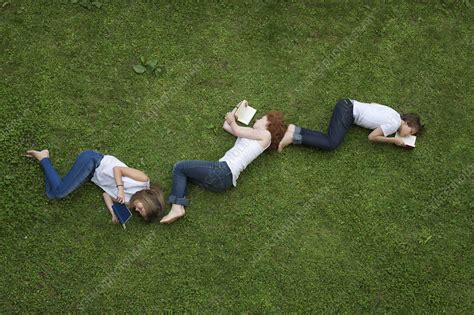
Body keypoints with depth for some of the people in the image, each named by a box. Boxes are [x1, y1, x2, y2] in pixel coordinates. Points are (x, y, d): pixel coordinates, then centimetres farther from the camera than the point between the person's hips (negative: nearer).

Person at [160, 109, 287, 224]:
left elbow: (236, 131, 0)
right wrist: (237, 109, 41)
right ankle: (178, 207, -9)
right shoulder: (251, 134, 28)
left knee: (179, 167, -3)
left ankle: (177, 208, -15)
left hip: (223, 171, -10)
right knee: (182, 171, 12)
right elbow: (226, 126, 36)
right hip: (223, 178, 10)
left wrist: (232, 121, 20)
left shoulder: (266, 134, 2)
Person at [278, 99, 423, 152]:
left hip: (349, 105, 9)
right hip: (348, 110, -9)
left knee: (330, 141, -5)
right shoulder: (394, 124, -9)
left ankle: (295, 131, -13)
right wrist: (394, 140, -1)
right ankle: (294, 137, -21)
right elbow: (372, 137, -9)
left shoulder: (393, 113, 17)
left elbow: (372, 103, 28)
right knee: (331, 144, -20)